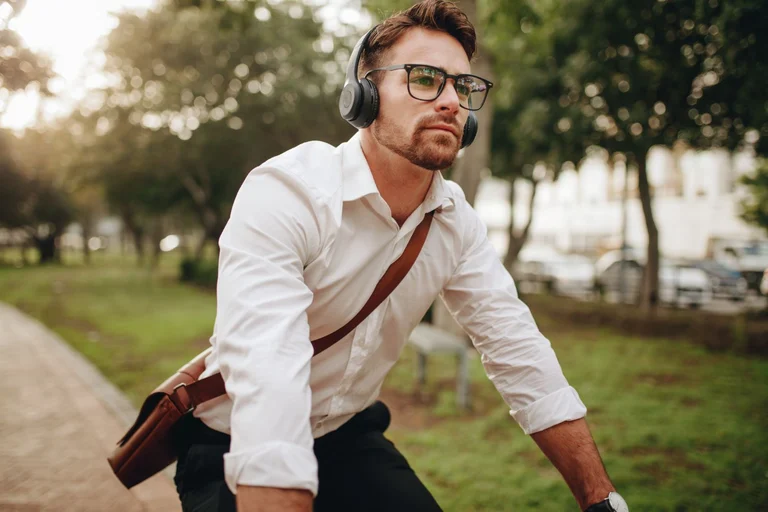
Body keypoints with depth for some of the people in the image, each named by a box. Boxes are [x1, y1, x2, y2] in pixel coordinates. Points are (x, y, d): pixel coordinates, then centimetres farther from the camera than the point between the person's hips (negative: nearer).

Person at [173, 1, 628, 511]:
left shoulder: (456, 221, -7)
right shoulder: (284, 194, -27)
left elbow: (520, 355, -7)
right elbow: (268, 393, -38)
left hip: (351, 438, 5)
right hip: (233, 448, -4)